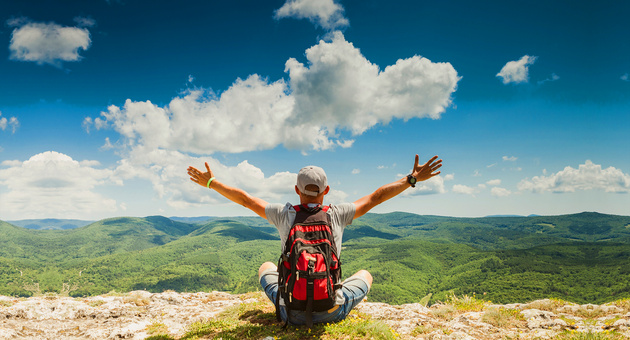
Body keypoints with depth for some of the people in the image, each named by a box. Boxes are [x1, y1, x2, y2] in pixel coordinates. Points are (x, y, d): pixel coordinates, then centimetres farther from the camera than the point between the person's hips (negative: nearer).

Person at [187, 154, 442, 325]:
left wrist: (210, 182, 16)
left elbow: (244, 199, 3)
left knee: (266, 267, 31)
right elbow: (376, 197, -1)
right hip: (333, 312, 0)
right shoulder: (337, 215, -8)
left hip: (292, 313, 1)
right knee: (365, 274, 29)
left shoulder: (283, 214, -7)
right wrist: (412, 179, 8)